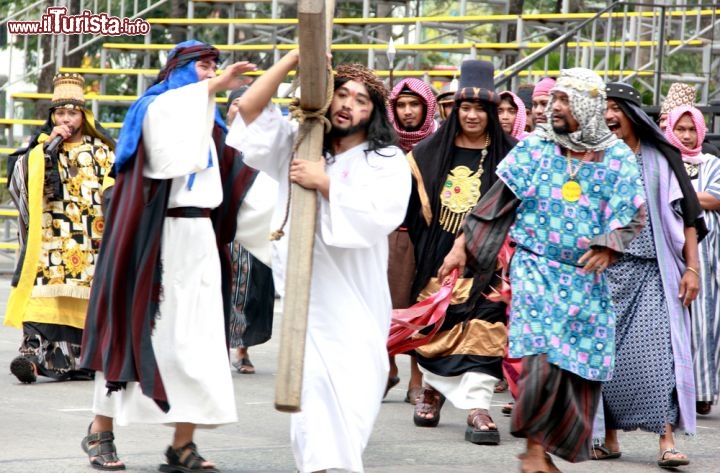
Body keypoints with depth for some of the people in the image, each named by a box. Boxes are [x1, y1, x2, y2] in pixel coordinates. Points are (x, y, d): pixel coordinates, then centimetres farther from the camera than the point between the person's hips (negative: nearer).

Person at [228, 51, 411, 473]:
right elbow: (251, 107, 6)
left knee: (357, 383, -3)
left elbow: (382, 214, -14)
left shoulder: (388, 161, 2)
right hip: (304, 290, 1)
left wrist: (326, 183, -15)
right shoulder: (298, 144, 13)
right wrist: (293, 60, -1)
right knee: (311, 380, -7)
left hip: (355, 295, -1)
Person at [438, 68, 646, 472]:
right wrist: (461, 246, -1)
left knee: (582, 365, 1)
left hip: (588, 278, 2)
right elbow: (496, 203, 3)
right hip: (537, 268, -2)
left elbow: (633, 215, 0)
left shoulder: (618, 158, 2)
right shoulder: (534, 148, 1)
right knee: (543, 356, -15)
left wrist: (608, 246, -19)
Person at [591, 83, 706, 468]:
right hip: (605, 271, 2)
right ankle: (609, 439, 10)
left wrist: (692, 268, -3)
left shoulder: (661, 158, 4)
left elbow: (687, 215, 3)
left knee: (658, 351, -12)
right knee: (606, 353, 1)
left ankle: (667, 441, -14)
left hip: (652, 273, -2)